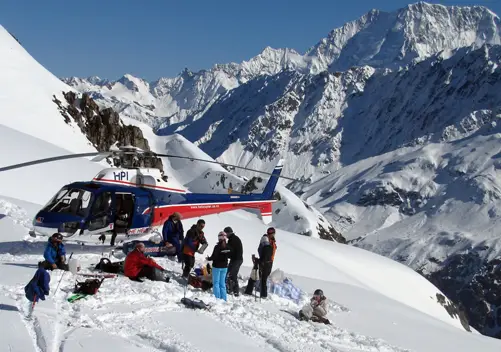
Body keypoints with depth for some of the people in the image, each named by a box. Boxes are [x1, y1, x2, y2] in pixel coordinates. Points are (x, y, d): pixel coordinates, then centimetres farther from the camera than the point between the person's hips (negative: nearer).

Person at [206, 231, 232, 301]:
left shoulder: (217, 247, -19)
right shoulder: (228, 247, -3)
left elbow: (214, 257, -18)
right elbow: (229, 255, 7)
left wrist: (208, 258, 0)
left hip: (217, 266, -5)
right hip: (224, 266, 5)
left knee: (216, 283, 5)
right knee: (222, 283, 14)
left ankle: (217, 298, 1)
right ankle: (223, 298, 14)